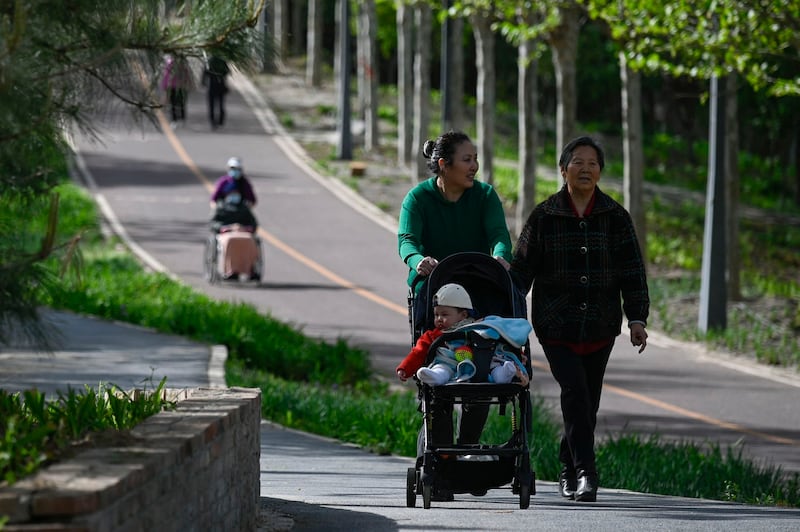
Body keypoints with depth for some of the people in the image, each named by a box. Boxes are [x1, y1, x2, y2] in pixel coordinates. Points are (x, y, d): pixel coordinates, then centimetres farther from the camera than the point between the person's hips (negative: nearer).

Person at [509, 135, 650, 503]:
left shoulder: (615, 217, 5)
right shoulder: (544, 216, 2)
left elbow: (632, 271, 5)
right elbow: (522, 269, 4)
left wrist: (637, 318, -3)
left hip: (600, 326, 2)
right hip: (556, 325, -2)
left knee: (588, 402, 7)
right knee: (575, 391, -17)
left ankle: (569, 471, 23)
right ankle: (585, 472, -19)